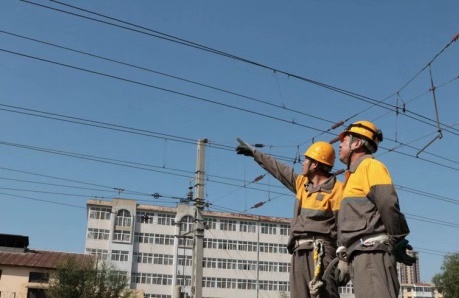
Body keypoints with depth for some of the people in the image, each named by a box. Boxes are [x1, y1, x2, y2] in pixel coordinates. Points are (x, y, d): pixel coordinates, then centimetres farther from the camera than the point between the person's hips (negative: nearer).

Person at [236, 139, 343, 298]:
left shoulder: (336, 189, -3)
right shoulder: (301, 182, 20)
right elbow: (277, 168, 32)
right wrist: (254, 152, 41)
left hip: (320, 251, -7)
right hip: (299, 252, 7)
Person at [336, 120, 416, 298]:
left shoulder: (370, 166, 0)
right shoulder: (355, 174, 28)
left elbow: (388, 205, -13)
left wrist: (397, 242, -11)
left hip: (371, 251, -9)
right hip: (361, 254, 9)